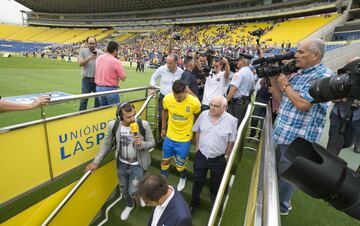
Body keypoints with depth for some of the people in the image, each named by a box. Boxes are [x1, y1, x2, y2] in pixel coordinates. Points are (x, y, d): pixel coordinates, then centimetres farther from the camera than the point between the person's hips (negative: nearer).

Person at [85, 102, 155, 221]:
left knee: (133, 192, -2)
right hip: (122, 164, 3)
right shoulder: (113, 125, -16)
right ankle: (129, 205, 55)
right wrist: (96, 162, 0)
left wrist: (142, 143, -29)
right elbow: (106, 145, -1)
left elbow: (152, 142, -9)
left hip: (137, 165, -3)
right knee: (124, 190, 22)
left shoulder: (143, 124, -21)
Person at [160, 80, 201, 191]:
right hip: (169, 136, 3)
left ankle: (183, 178, 47)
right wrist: (163, 128, 12)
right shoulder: (167, 98, -17)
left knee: (179, 166, 11)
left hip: (184, 139, -2)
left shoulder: (194, 102, -24)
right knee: (165, 162, 18)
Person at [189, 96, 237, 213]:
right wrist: (198, 146, 6)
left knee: (216, 182, 23)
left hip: (218, 159, -1)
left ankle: (214, 198, 55)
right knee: (197, 180, 17)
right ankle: (194, 203, 41)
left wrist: (226, 156, -1)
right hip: (201, 155, 2)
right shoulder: (203, 115, -11)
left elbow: (231, 141, -7)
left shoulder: (231, 120, -19)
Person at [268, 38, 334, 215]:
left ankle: (281, 206, 34)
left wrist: (285, 84, -14)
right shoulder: (297, 74, 10)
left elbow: (302, 104, -26)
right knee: (275, 171, 24)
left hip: (297, 139, -8)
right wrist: (273, 79, 1)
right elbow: (281, 100, 11)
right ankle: (275, 199, 47)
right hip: (282, 134, 8)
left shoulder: (323, 76, -15)